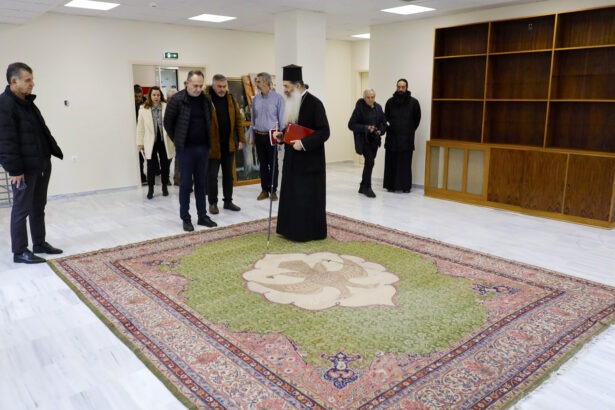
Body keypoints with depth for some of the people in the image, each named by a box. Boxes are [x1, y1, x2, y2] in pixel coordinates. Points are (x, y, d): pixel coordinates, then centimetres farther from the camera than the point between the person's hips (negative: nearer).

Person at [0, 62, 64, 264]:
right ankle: (19, 251, 9)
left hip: (42, 164, 9)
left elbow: (43, 131, 21)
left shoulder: (27, 102, 14)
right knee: (22, 209, -1)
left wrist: (55, 151, 15)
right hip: (24, 168, -9)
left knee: (39, 207, 15)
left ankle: (39, 244, 26)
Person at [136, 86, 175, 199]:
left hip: (164, 141, 0)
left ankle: (164, 187, 28)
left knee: (165, 165, 10)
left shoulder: (167, 107, -3)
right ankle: (150, 189, 19)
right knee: (151, 166, 7)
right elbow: (140, 127, 3)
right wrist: (140, 142, 2)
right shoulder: (143, 109, -1)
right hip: (150, 142, 0)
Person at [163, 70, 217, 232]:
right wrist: (178, 141, 2)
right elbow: (168, 122, -2)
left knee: (201, 183, 10)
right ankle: (185, 218, 12)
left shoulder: (206, 100, 5)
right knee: (186, 184, 2)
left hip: (203, 148, 4)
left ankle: (202, 216, 19)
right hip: (185, 149, -4)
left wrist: (208, 141, 10)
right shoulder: (177, 99, -9)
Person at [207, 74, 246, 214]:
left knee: (228, 174, 13)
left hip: (229, 145, 5)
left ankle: (228, 201, 25)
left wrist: (241, 139, 1)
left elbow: (238, 119, 7)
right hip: (212, 145, -5)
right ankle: (213, 203, 17)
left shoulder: (231, 99, 5)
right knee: (212, 175, 5)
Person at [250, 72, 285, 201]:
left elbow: (281, 118, -5)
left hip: (271, 135, -4)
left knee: (273, 163, 3)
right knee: (262, 163, 10)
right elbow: (253, 118, 12)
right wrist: (252, 136, 11)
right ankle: (264, 189, 19)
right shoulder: (255, 99, 6)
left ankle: (273, 190, 13)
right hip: (259, 135, 4)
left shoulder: (278, 98, -7)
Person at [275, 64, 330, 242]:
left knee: (308, 196, 0)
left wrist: (303, 143, -25)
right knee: (292, 195, 12)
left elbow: (324, 132, -19)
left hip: (309, 159, -8)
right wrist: (282, 134, 0)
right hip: (293, 159, 8)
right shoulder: (291, 103, 10)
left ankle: (311, 231, 12)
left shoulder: (314, 103, -15)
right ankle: (292, 229, 23)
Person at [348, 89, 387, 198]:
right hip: (363, 140, -6)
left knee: (369, 163, 10)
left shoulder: (378, 107, 5)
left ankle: (363, 187, 23)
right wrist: (366, 128, -21)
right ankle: (367, 187, -2)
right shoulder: (359, 108, -11)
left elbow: (383, 122, 15)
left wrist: (381, 130, -5)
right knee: (370, 162, -15)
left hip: (374, 140, 6)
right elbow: (351, 125, -13)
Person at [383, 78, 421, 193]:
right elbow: (386, 117, 14)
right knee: (391, 162, 2)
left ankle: (406, 186, 8)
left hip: (407, 138, -1)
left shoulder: (413, 102, -1)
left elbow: (417, 119, 7)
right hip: (392, 137, 2)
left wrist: (410, 130, 9)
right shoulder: (390, 101, 5)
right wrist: (389, 128, 6)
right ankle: (391, 185, 9)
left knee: (406, 163, 1)